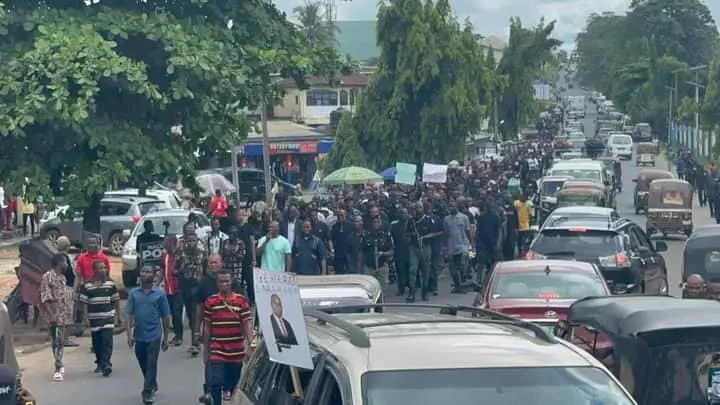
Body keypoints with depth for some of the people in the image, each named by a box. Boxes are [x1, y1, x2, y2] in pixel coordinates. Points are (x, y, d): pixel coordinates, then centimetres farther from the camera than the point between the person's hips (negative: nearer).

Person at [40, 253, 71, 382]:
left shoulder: (62, 277, 11)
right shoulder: (47, 277, -13)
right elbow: (45, 299, -17)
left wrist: (67, 312, 13)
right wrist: (51, 315, -22)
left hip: (62, 315, 6)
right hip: (52, 315, -6)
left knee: (59, 342, 9)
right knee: (55, 342, 0)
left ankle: (59, 368, 14)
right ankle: (59, 366, 5)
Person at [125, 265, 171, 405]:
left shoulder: (159, 294, -2)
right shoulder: (133, 293, 1)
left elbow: (165, 316, 2)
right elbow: (129, 314, 0)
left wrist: (166, 338, 3)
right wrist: (129, 334, -9)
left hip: (154, 335, -3)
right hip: (138, 335, 3)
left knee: (151, 364, -4)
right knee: (143, 364, 15)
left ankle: (147, 392, 1)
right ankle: (153, 386, 36)